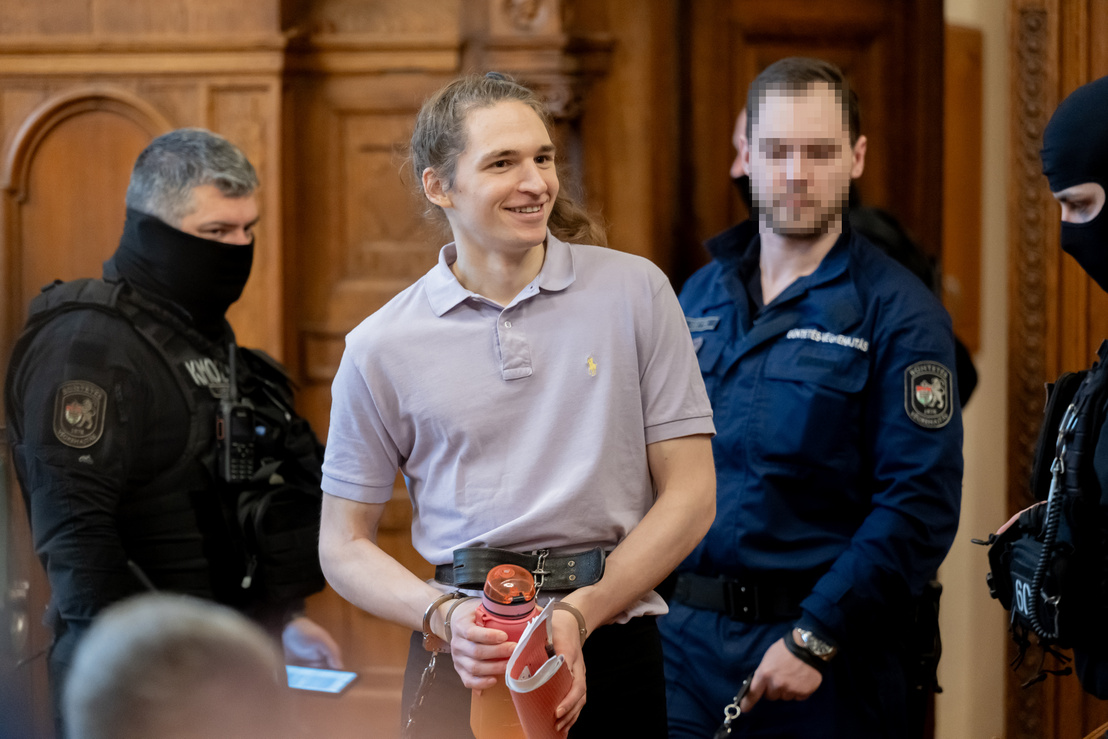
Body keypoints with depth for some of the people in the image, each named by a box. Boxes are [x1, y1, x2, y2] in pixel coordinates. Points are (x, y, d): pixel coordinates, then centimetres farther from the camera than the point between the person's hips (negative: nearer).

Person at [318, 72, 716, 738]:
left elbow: (690, 494, 1)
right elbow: (346, 546, 7)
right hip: (462, 663, 0)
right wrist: (445, 618, -11)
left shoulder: (634, 291, 2)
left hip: (611, 654, 0)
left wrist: (581, 613, -11)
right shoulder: (381, 347, 2)